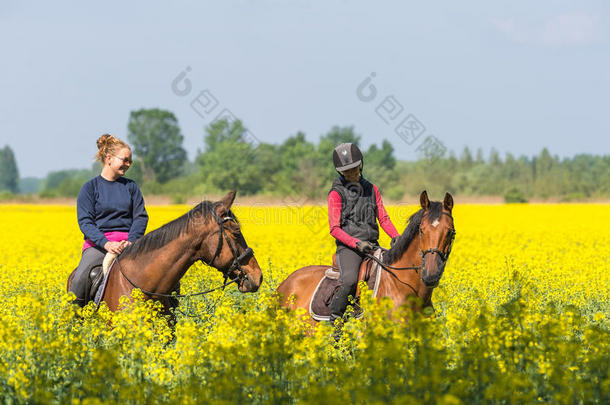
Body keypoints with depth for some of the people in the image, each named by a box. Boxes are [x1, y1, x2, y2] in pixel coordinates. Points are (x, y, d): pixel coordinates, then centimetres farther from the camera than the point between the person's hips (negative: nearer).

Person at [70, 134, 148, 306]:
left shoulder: (131, 187, 15)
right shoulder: (90, 187, 5)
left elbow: (141, 216, 8)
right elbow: (85, 221, -3)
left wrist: (131, 241, -12)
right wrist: (105, 243, -19)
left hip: (127, 241, 3)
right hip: (98, 243, -2)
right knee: (80, 279, -30)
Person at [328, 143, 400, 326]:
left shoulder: (371, 189, 15)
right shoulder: (337, 194, -1)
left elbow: (383, 218, 14)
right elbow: (335, 229, -7)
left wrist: (395, 237, -6)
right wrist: (357, 243, -22)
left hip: (372, 246, 5)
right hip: (348, 247, -5)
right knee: (350, 281, -33)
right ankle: (334, 320, -21)